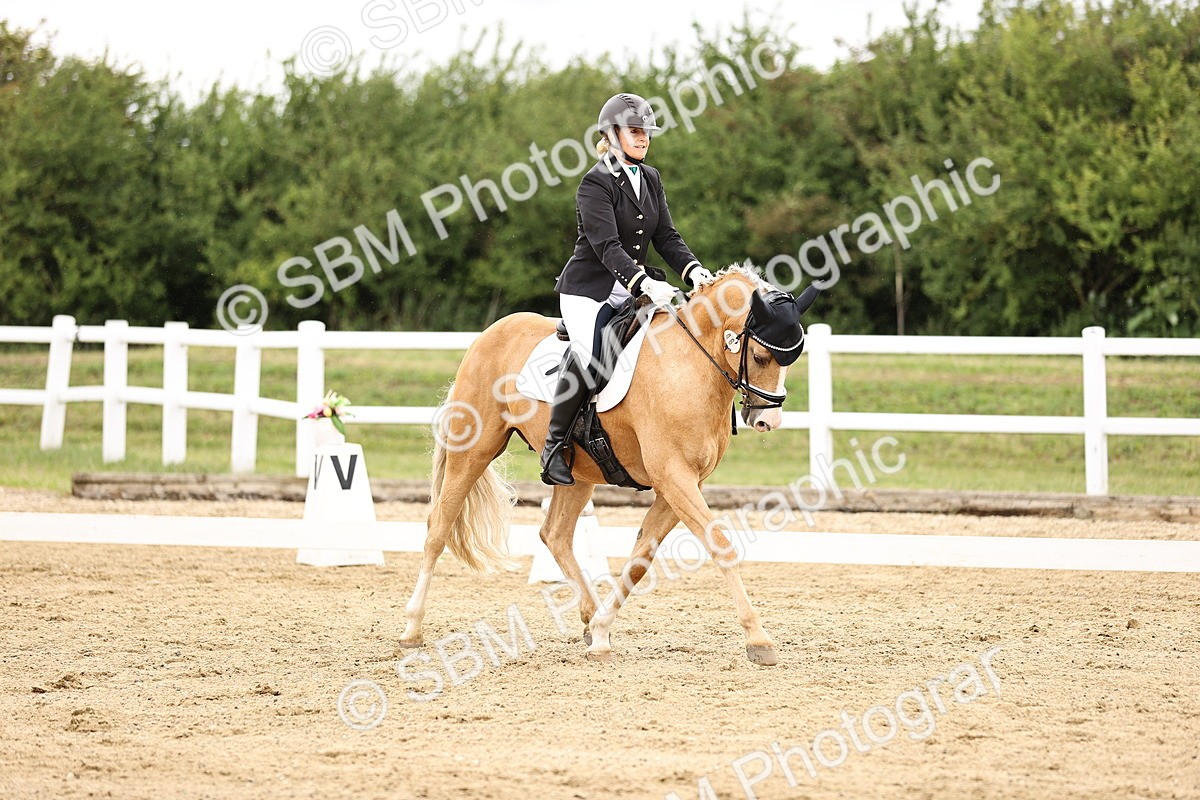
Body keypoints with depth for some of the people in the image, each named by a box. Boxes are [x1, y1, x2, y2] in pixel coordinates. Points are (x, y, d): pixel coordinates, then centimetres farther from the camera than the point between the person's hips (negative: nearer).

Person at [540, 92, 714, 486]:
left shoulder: (650, 179, 12)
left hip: (632, 291, 8)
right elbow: (607, 246, -23)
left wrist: (694, 270, -11)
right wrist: (645, 284, -36)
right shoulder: (596, 183, -12)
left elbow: (666, 237, 9)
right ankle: (554, 446, -21)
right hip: (589, 290, -8)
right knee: (588, 355, -31)